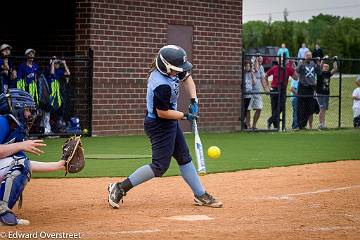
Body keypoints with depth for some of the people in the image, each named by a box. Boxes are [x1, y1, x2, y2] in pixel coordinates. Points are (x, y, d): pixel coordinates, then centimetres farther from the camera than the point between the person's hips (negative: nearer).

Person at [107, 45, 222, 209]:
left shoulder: (171, 71, -4)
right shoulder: (162, 86, -31)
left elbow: (186, 77, 14)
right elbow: (162, 113, -26)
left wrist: (194, 100, 2)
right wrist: (185, 116, -15)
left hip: (170, 124, 10)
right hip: (159, 126, -10)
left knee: (184, 158, 16)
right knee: (160, 166, -9)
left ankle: (200, 195, 25)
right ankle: (120, 188, -5)